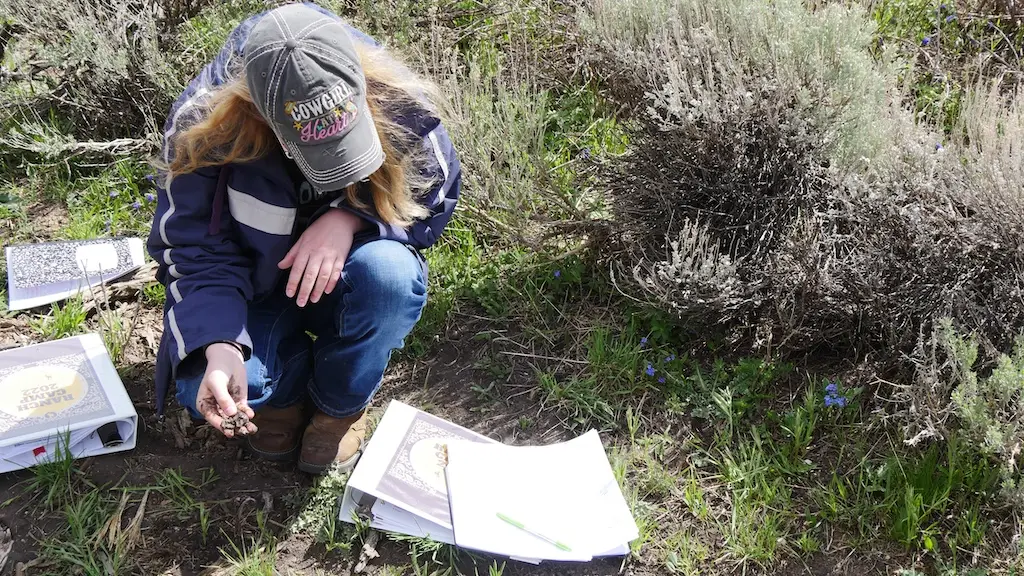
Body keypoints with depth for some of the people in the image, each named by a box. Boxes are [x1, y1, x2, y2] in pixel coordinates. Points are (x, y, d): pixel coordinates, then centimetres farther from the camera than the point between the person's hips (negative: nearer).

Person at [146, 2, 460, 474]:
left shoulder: (397, 103, -26)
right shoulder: (202, 122, -26)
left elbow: (437, 192, -9)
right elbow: (192, 249, -20)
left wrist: (350, 217, -29)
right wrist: (218, 346, -39)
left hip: (345, 283, 1)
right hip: (255, 289, 0)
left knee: (389, 270, -35)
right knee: (203, 392, -27)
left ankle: (341, 403, -5)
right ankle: (286, 386, 10)